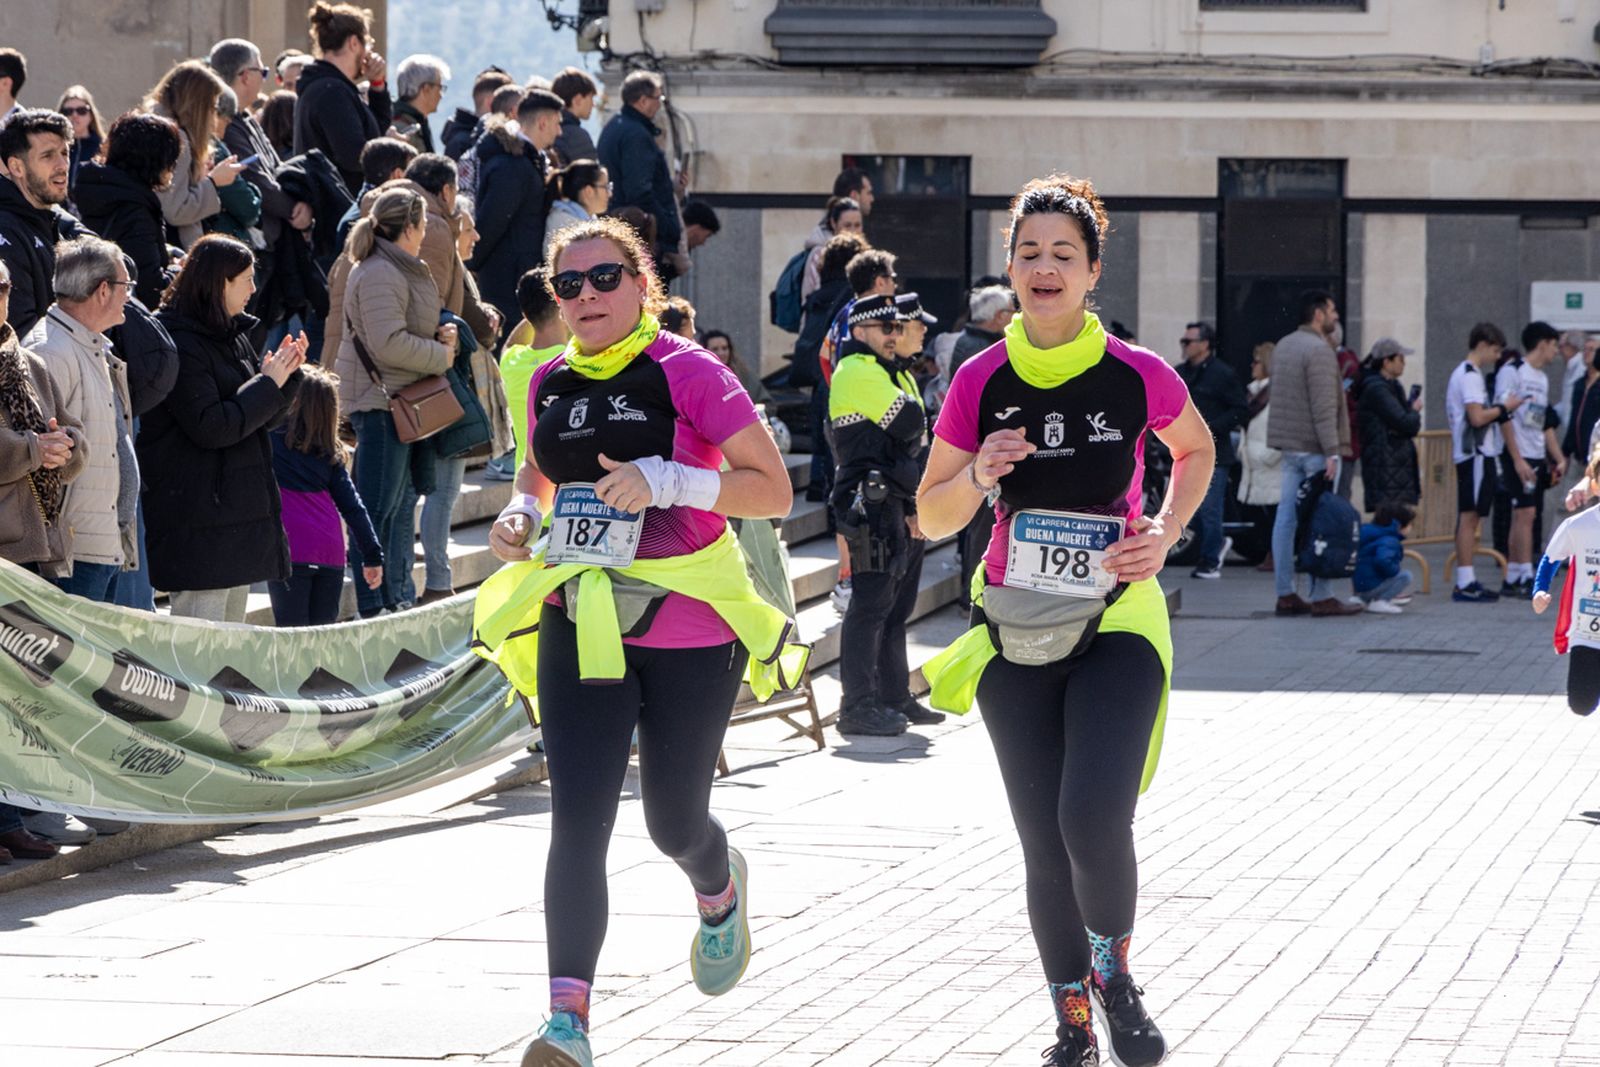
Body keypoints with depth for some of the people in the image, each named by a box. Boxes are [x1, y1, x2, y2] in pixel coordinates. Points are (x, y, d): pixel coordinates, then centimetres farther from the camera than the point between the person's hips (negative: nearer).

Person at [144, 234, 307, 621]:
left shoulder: (234, 335, 14)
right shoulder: (180, 345, -14)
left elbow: (264, 418, 18)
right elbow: (210, 427, -21)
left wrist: (286, 373, 0)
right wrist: (268, 382, -15)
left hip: (242, 509, 10)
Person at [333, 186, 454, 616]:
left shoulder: (403, 270, 17)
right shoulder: (380, 275, -18)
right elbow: (388, 343, -25)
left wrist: (439, 335, 7)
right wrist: (441, 355, -13)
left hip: (401, 401, 11)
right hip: (378, 399, -11)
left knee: (399, 501, 16)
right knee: (378, 505, -8)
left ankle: (394, 597, 24)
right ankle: (371, 606, -5)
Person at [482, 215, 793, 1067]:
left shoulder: (688, 373, -11)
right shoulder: (552, 383, 5)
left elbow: (774, 490, -14)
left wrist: (665, 480, -26)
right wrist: (520, 514, 2)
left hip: (691, 628, -3)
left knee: (673, 822, 11)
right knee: (578, 820, -11)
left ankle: (720, 889, 48)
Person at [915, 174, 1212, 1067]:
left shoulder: (1139, 377, -8)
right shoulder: (981, 382, -3)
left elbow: (1196, 450, 14)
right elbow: (931, 519, 5)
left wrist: (1166, 534, -1)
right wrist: (978, 476, -15)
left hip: (1117, 623, -2)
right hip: (1017, 625, 2)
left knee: (1094, 820, -20)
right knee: (1044, 845, 4)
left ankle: (1114, 972, 9)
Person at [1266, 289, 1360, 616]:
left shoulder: (1283, 346, 15)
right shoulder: (1318, 350, -14)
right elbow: (1324, 406, -20)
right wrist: (1331, 451, -21)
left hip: (1288, 443, 9)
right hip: (1314, 446, -9)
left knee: (1287, 516, 7)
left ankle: (1285, 594, 8)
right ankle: (1322, 596, -7)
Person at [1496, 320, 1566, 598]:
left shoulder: (1542, 377, 18)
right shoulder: (1512, 371, -8)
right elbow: (1504, 417, -14)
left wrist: (1559, 458, 13)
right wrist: (1518, 460, -18)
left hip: (1537, 457, 8)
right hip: (1518, 455, -8)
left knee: (1524, 516, 7)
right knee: (1525, 513, -12)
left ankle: (1512, 580, 9)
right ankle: (1527, 580, -13)